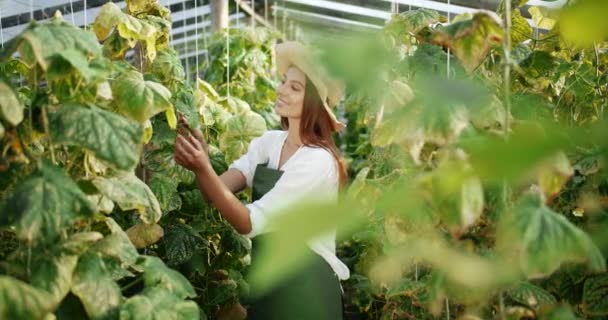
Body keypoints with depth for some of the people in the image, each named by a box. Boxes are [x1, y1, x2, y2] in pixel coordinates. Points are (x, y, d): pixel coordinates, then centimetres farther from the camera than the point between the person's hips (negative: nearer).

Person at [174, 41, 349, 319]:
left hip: (305, 287, -6)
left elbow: (250, 223, -24)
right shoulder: (268, 142, 3)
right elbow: (218, 192, -8)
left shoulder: (318, 161, -20)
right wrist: (199, 159, -26)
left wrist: (203, 169, -32)